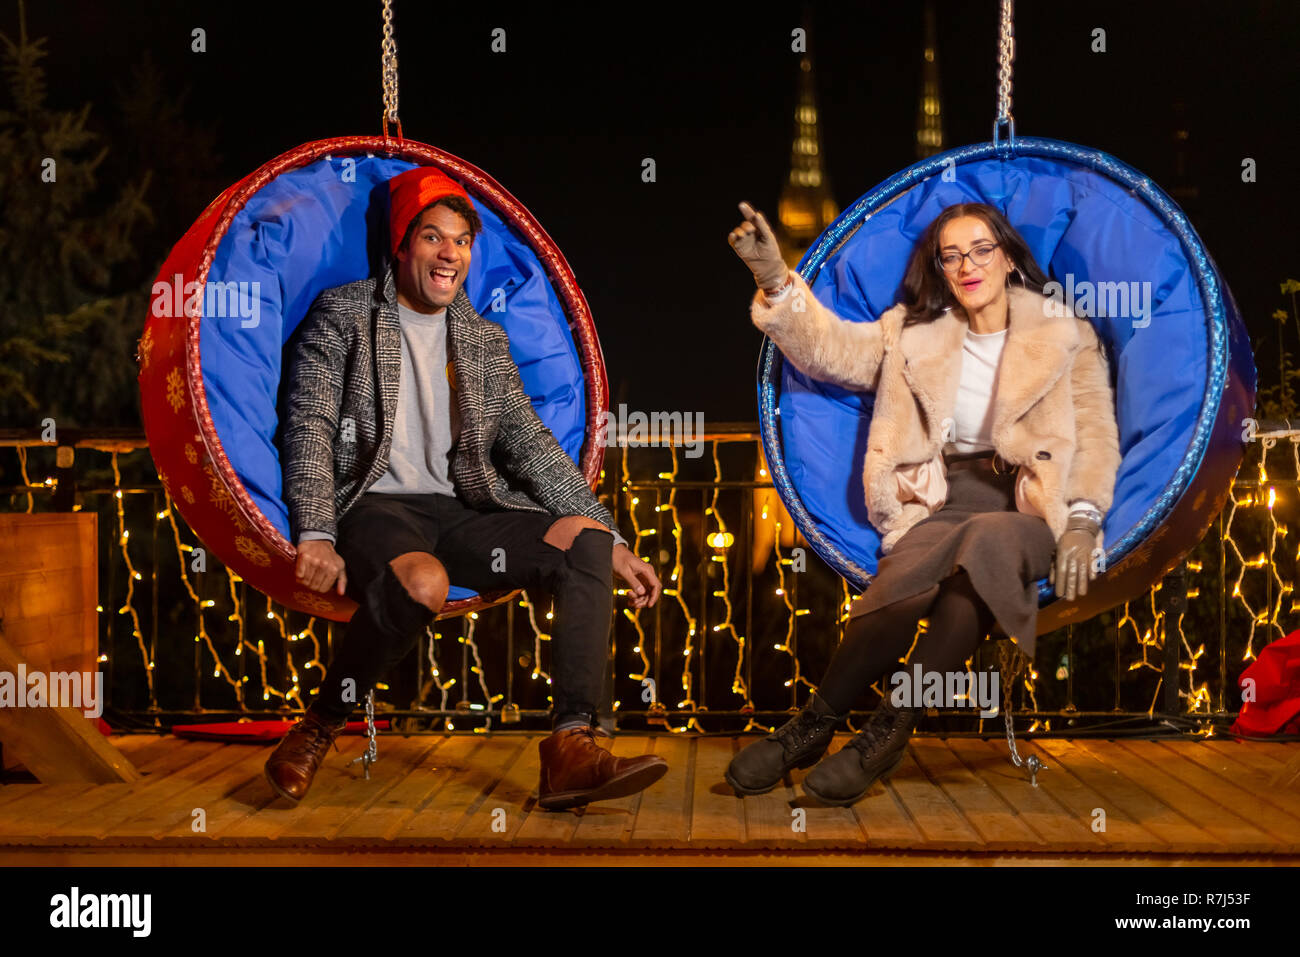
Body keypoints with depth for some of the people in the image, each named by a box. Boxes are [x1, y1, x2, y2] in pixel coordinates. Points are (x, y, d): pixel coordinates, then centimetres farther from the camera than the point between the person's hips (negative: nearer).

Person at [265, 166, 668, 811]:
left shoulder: (485, 340, 19)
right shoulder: (343, 315, 7)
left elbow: (529, 443, 15)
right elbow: (310, 429, -2)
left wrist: (612, 541, 5)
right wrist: (315, 535, -19)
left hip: (458, 511, 5)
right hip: (374, 506, -4)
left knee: (585, 538, -21)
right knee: (423, 583, -38)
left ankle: (572, 752, -30)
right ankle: (316, 732, -16)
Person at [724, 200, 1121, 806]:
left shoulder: (1065, 336, 15)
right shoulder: (915, 336, 19)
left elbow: (1095, 437, 8)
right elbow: (831, 347, 7)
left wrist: (1082, 523, -8)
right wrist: (776, 281, -9)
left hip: (1026, 510, -1)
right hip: (941, 505, 1)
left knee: (988, 541, -38)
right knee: (902, 582, -34)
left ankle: (889, 728, -33)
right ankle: (812, 727, -26)